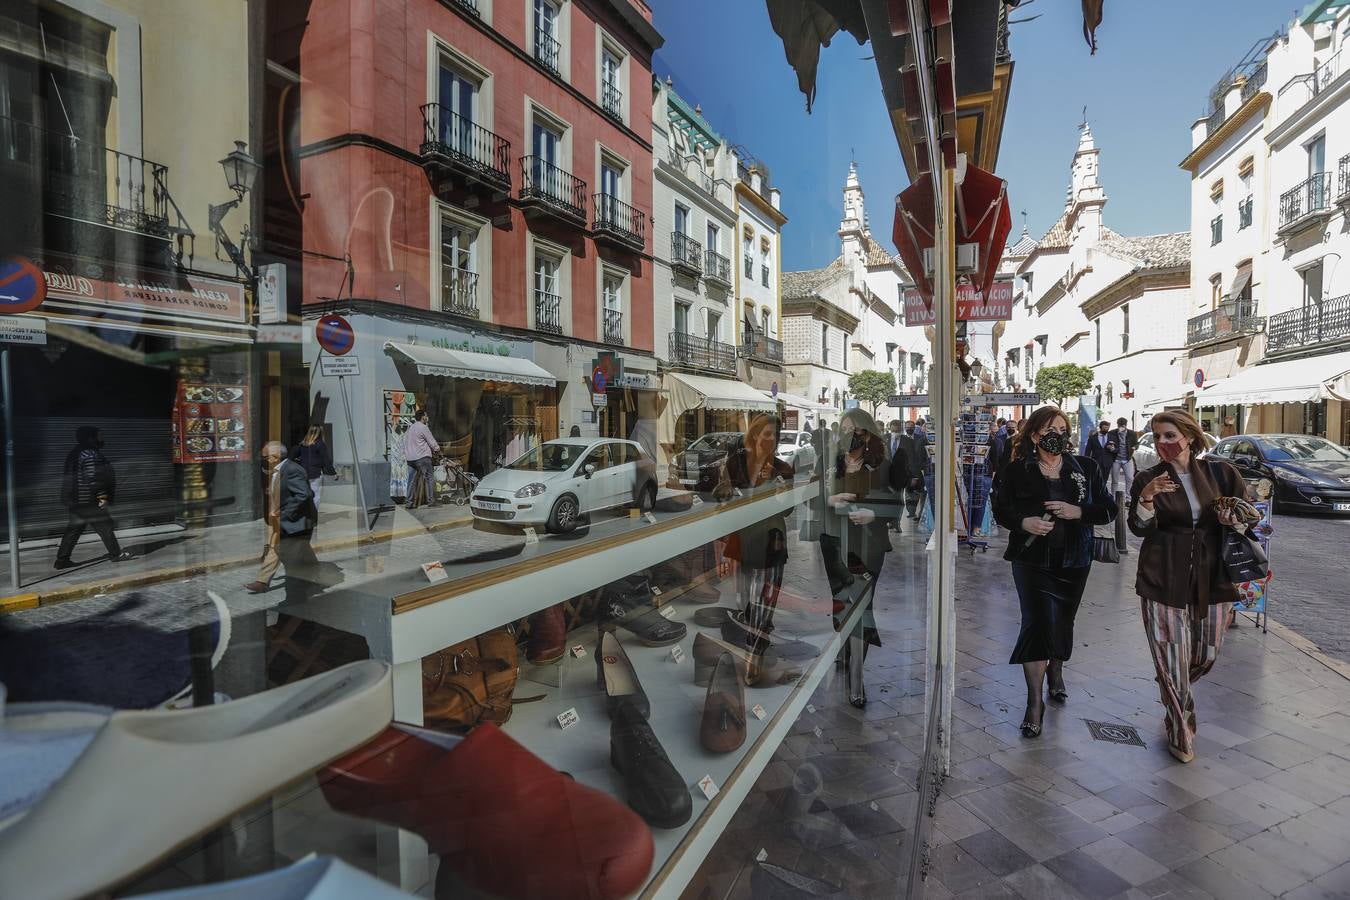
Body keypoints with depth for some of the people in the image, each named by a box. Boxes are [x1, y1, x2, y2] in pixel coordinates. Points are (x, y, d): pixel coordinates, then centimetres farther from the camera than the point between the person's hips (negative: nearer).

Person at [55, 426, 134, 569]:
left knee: (73, 530, 13)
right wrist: (102, 496, -17)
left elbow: (66, 475, 20)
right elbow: (93, 478, -26)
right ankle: (116, 554, 11)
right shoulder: (91, 454, -18)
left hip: (73, 501, 9)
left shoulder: (74, 454, 14)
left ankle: (62, 560, 14)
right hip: (88, 502, -9)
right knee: (105, 527, 2)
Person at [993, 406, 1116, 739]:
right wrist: (1024, 522, -18)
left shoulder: (1085, 468, 3)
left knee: (1062, 621, 15)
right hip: (1032, 559, -3)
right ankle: (1035, 701, -1)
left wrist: (1078, 511, -16)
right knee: (1037, 621, -11)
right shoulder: (1017, 470, -3)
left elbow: (1108, 509, 3)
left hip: (1073, 561, 3)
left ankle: (1056, 671, 46)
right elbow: (1000, 509, 2)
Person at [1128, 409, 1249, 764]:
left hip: (1213, 578, 3)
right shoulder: (1147, 479, -3)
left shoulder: (1220, 472, 3)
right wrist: (1147, 498, -29)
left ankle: (1174, 695, 46)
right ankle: (1181, 734, 17)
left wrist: (1235, 518, -9)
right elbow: (1140, 528, -11)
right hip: (1165, 581, -3)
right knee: (1172, 658, 0)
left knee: (1207, 654, 14)